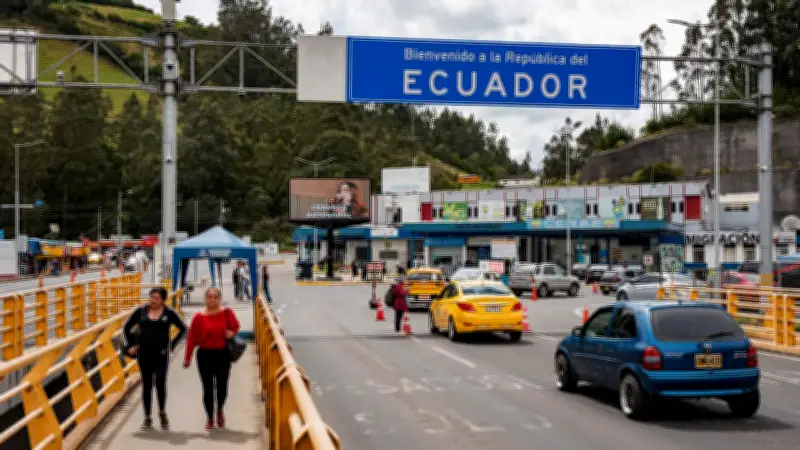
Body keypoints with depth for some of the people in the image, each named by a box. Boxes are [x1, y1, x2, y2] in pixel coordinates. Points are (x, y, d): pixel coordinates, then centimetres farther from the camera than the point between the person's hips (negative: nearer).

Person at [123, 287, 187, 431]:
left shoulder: (169, 313, -2)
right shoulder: (141, 311, 3)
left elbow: (183, 329, 5)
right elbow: (126, 327, 11)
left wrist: (172, 345, 1)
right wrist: (130, 345, 6)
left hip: (161, 354, -2)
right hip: (144, 354, 2)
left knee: (160, 382, -12)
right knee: (146, 385, 7)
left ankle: (162, 412, 11)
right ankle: (147, 418, 17)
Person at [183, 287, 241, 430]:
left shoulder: (227, 312, -4)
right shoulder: (199, 317, -6)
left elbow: (235, 326, 12)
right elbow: (192, 338, -4)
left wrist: (232, 333, -11)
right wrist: (187, 358, -3)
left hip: (223, 354, 1)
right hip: (205, 355, 0)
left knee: (222, 386, -2)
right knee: (208, 388, 4)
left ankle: (220, 410, 30)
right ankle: (210, 418, 22)